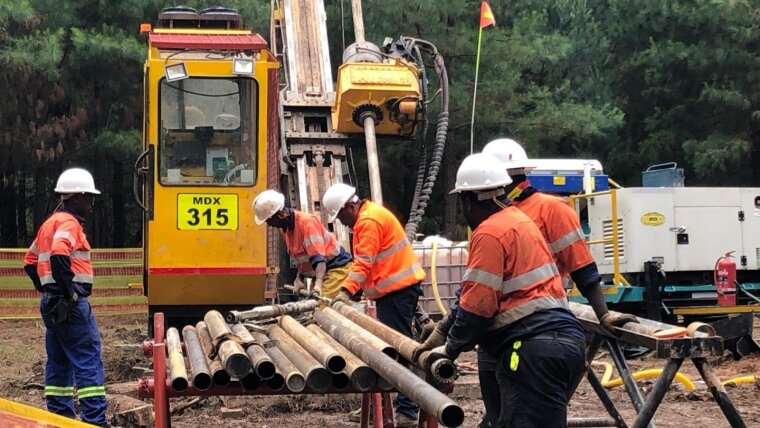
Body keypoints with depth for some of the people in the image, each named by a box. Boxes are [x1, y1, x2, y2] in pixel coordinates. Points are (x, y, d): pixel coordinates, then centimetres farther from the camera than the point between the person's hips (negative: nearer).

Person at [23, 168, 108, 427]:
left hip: (52, 302, 10)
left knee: (59, 361, 13)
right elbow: (59, 257, -29)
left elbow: (30, 261, 25)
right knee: (88, 360, -10)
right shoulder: (68, 223, -11)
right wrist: (70, 291, -22)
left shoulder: (50, 223, 19)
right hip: (70, 304, -10)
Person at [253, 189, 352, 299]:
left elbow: (319, 258, -32)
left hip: (337, 268, -9)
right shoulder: (283, 228, 4)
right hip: (319, 273, 9)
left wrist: (318, 284, -44)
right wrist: (299, 279, 2)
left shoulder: (307, 222, -23)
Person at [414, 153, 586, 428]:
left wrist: (452, 347, 4)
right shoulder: (517, 220, 22)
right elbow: (474, 291, 26)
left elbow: (478, 303, -12)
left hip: (536, 350, -10)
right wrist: (440, 332, 27)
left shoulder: (490, 233, -9)